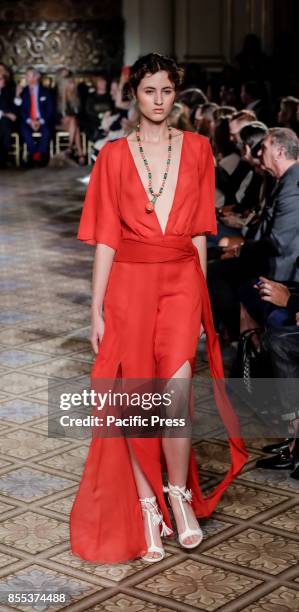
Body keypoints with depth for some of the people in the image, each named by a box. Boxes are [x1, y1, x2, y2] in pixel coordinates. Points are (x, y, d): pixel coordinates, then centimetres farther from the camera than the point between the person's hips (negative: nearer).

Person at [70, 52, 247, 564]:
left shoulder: (196, 149, 8)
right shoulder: (114, 156, 5)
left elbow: (199, 233, 9)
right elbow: (106, 237, 2)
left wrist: (201, 297, 5)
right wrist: (97, 308, -2)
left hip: (181, 280, 0)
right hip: (130, 283, 0)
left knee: (177, 387, -16)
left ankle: (179, 493, 5)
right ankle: (146, 507, 14)